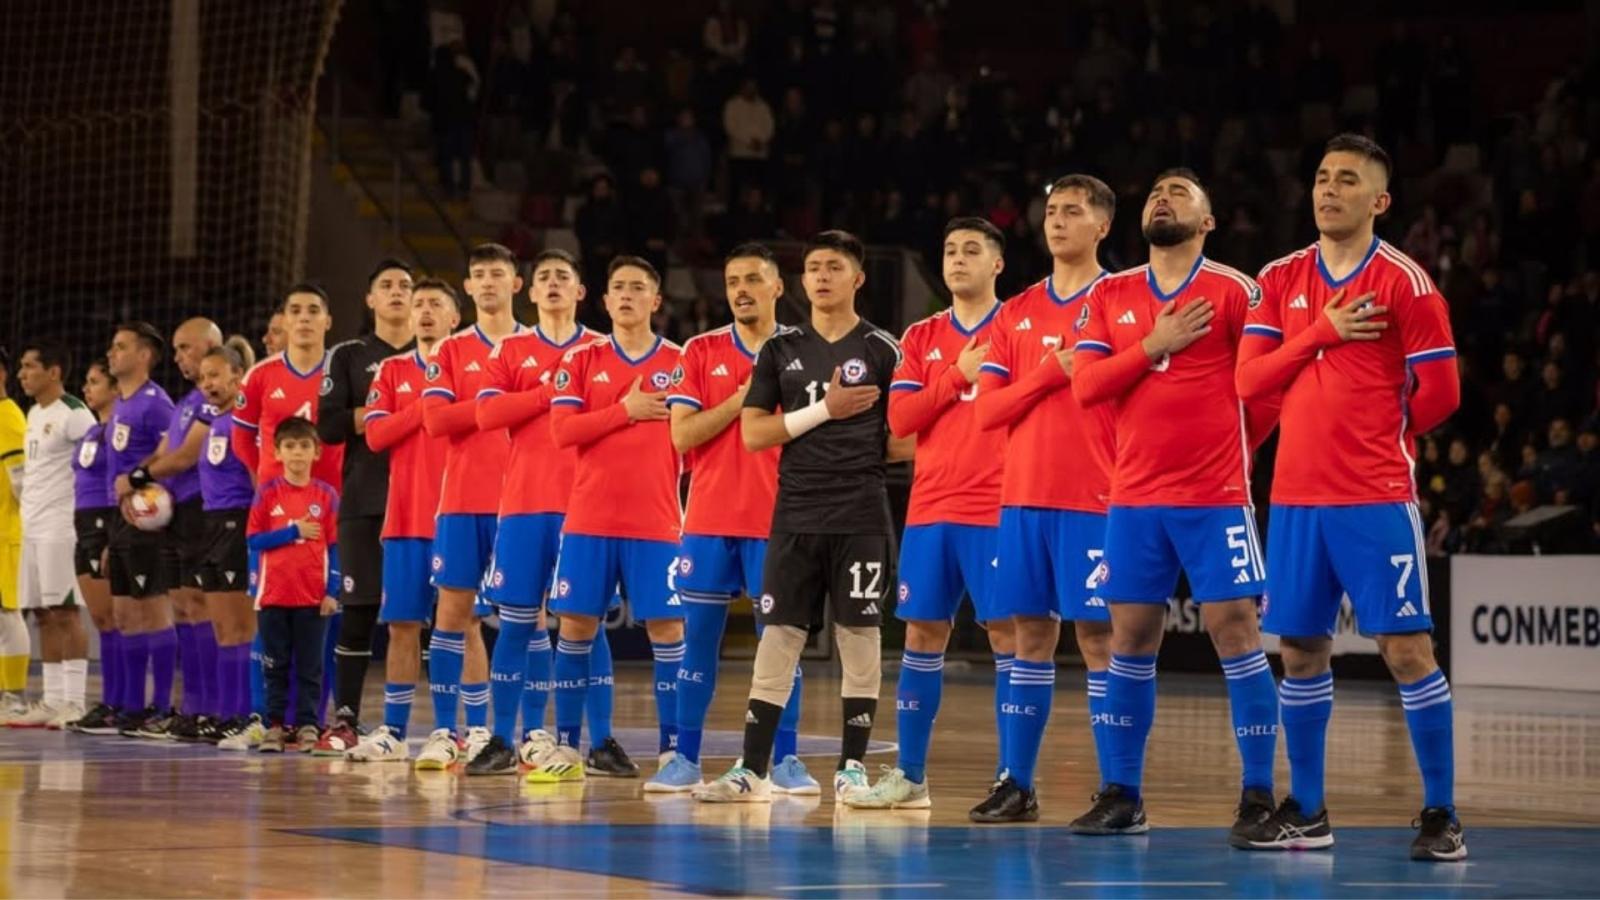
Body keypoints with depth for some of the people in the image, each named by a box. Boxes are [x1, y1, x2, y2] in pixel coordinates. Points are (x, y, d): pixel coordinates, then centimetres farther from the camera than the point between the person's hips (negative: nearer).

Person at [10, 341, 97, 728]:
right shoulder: (34, 414, 17)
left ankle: (74, 703, -7)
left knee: (64, 611, -8)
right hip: (32, 528, 9)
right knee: (43, 614, 9)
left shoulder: (73, 414, -11)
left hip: (60, 526, -9)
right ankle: (52, 702, 12)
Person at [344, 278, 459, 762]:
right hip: (406, 518, 3)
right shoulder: (392, 371, 12)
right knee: (402, 625, 4)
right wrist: (425, 404, -7)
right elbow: (375, 435, 1)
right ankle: (393, 733, 9)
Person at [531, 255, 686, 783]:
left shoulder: (679, 362, 4)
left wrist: (692, 511, -3)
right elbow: (562, 431, -4)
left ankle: (671, 749, 0)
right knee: (576, 625, 2)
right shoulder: (582, 361, 6)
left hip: (656, 521, -1)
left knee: (666, 628, -4)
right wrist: (626, 411, -10)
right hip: (589, 518, 1)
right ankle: (567, 747, 10)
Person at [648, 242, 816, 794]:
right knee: (699, 635, 3)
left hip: (776, 521, -1)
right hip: (709, 519, 1)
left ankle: (786, 760, 4)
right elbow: (682, 435, -3)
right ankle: (686, 759, 9)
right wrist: (743, 398, -10)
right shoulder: (701, 352, 7)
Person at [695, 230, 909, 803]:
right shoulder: (781, 349, 9)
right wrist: (824, 410, -7)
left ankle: (852, 767, 9)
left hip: (860, 515, -2)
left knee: (859, 636, 1)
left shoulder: (882, 350, 1)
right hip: (795, 514, 2)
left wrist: (856, 450, -6)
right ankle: (752, 771, 4)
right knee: (778, 637, 2)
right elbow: (752, 434, 2)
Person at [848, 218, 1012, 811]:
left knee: (1005, 633, -4)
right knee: (922, 635, 6)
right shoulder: (922, 338, 13)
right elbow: (899, 418, 3)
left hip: (995, 510, -4)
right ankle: (910, 776, 12)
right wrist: (959, 375, -7)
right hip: (930, 510, 4)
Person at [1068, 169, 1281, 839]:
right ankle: (1121, 796, 13)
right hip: (1134, 495, 4)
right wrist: (1154, 346, -8)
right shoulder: (1110, 296, 10)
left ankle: (1259, 797, -2)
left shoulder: (1234, 291, -2)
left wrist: (1229, 443, 3)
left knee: (1234, 630, -7)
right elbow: (1085, 384, 1)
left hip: (1215, 495, -4)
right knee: (1130, 638, 6)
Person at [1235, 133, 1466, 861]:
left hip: (1376, 498, -5)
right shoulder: (1281, 280, 9)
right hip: (1297, 494, 5)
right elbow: (1250, 379, 2)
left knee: (1406, 648, -6)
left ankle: (1441, 815, 0)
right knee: (1301, 651, 9)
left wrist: (1377, 437, 6)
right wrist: (1322, 332, -9)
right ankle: (1305, 812, 18)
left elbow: (1440, 394, -5)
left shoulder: (1404, 283, -6)